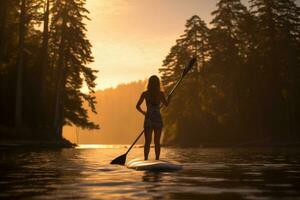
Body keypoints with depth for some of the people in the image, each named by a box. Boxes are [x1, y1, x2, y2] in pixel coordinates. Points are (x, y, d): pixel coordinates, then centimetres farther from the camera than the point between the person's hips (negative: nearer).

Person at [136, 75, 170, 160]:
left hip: (148, 119, 0)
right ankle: (157, 160, 9)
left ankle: (146, 160, 1)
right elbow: (166, 104, 6)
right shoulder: (161, 94, -4)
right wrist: (169, 95, 20)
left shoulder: (145, 94, -3)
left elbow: (137, 106, -1)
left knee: (147, 142, 6)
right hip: (158, 119, 0)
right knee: (157, 142, 8)